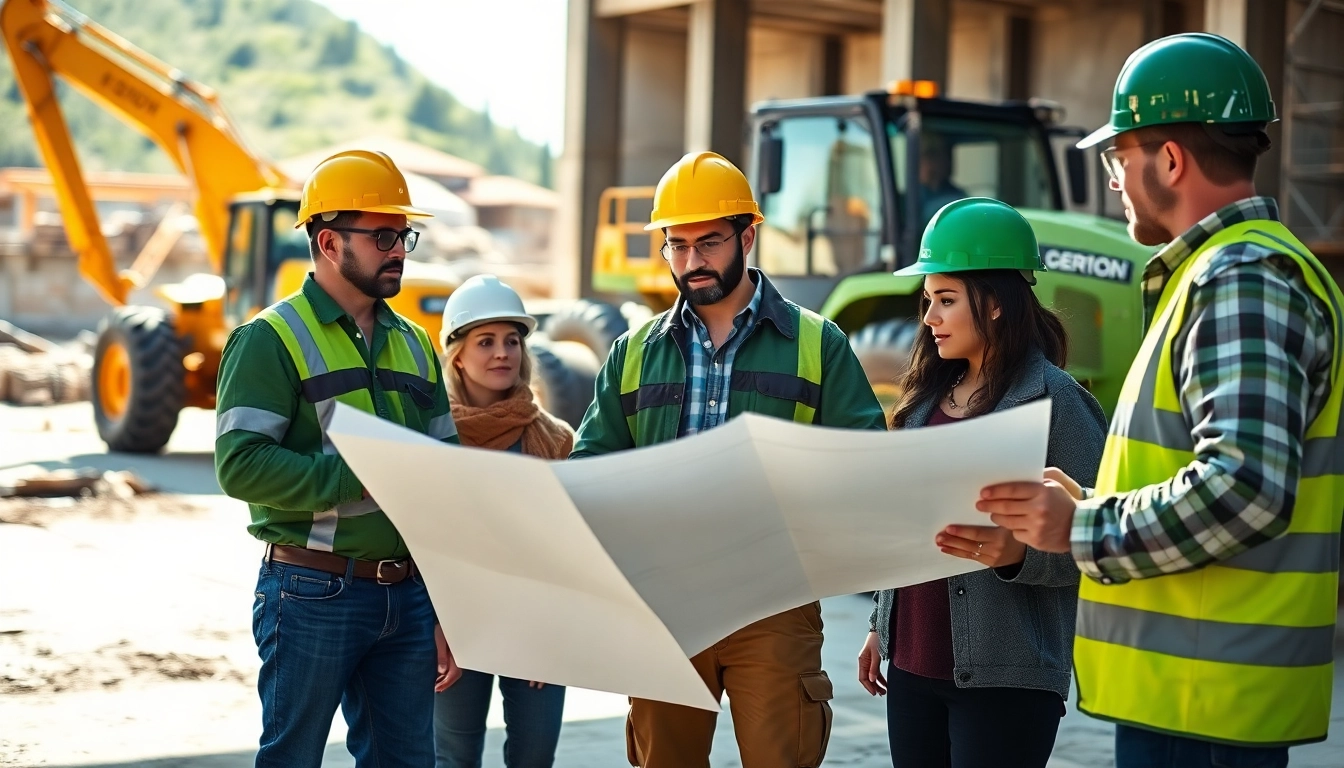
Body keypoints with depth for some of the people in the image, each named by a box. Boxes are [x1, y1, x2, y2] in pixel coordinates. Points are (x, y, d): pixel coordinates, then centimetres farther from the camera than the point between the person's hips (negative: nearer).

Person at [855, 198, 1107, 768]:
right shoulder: (931, 395, 12)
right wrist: (880, 626, 20)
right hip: (914, 666, 7)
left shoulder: (1056, 399, -9)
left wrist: (1018, 551, -28)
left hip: (1004, 678, -7)